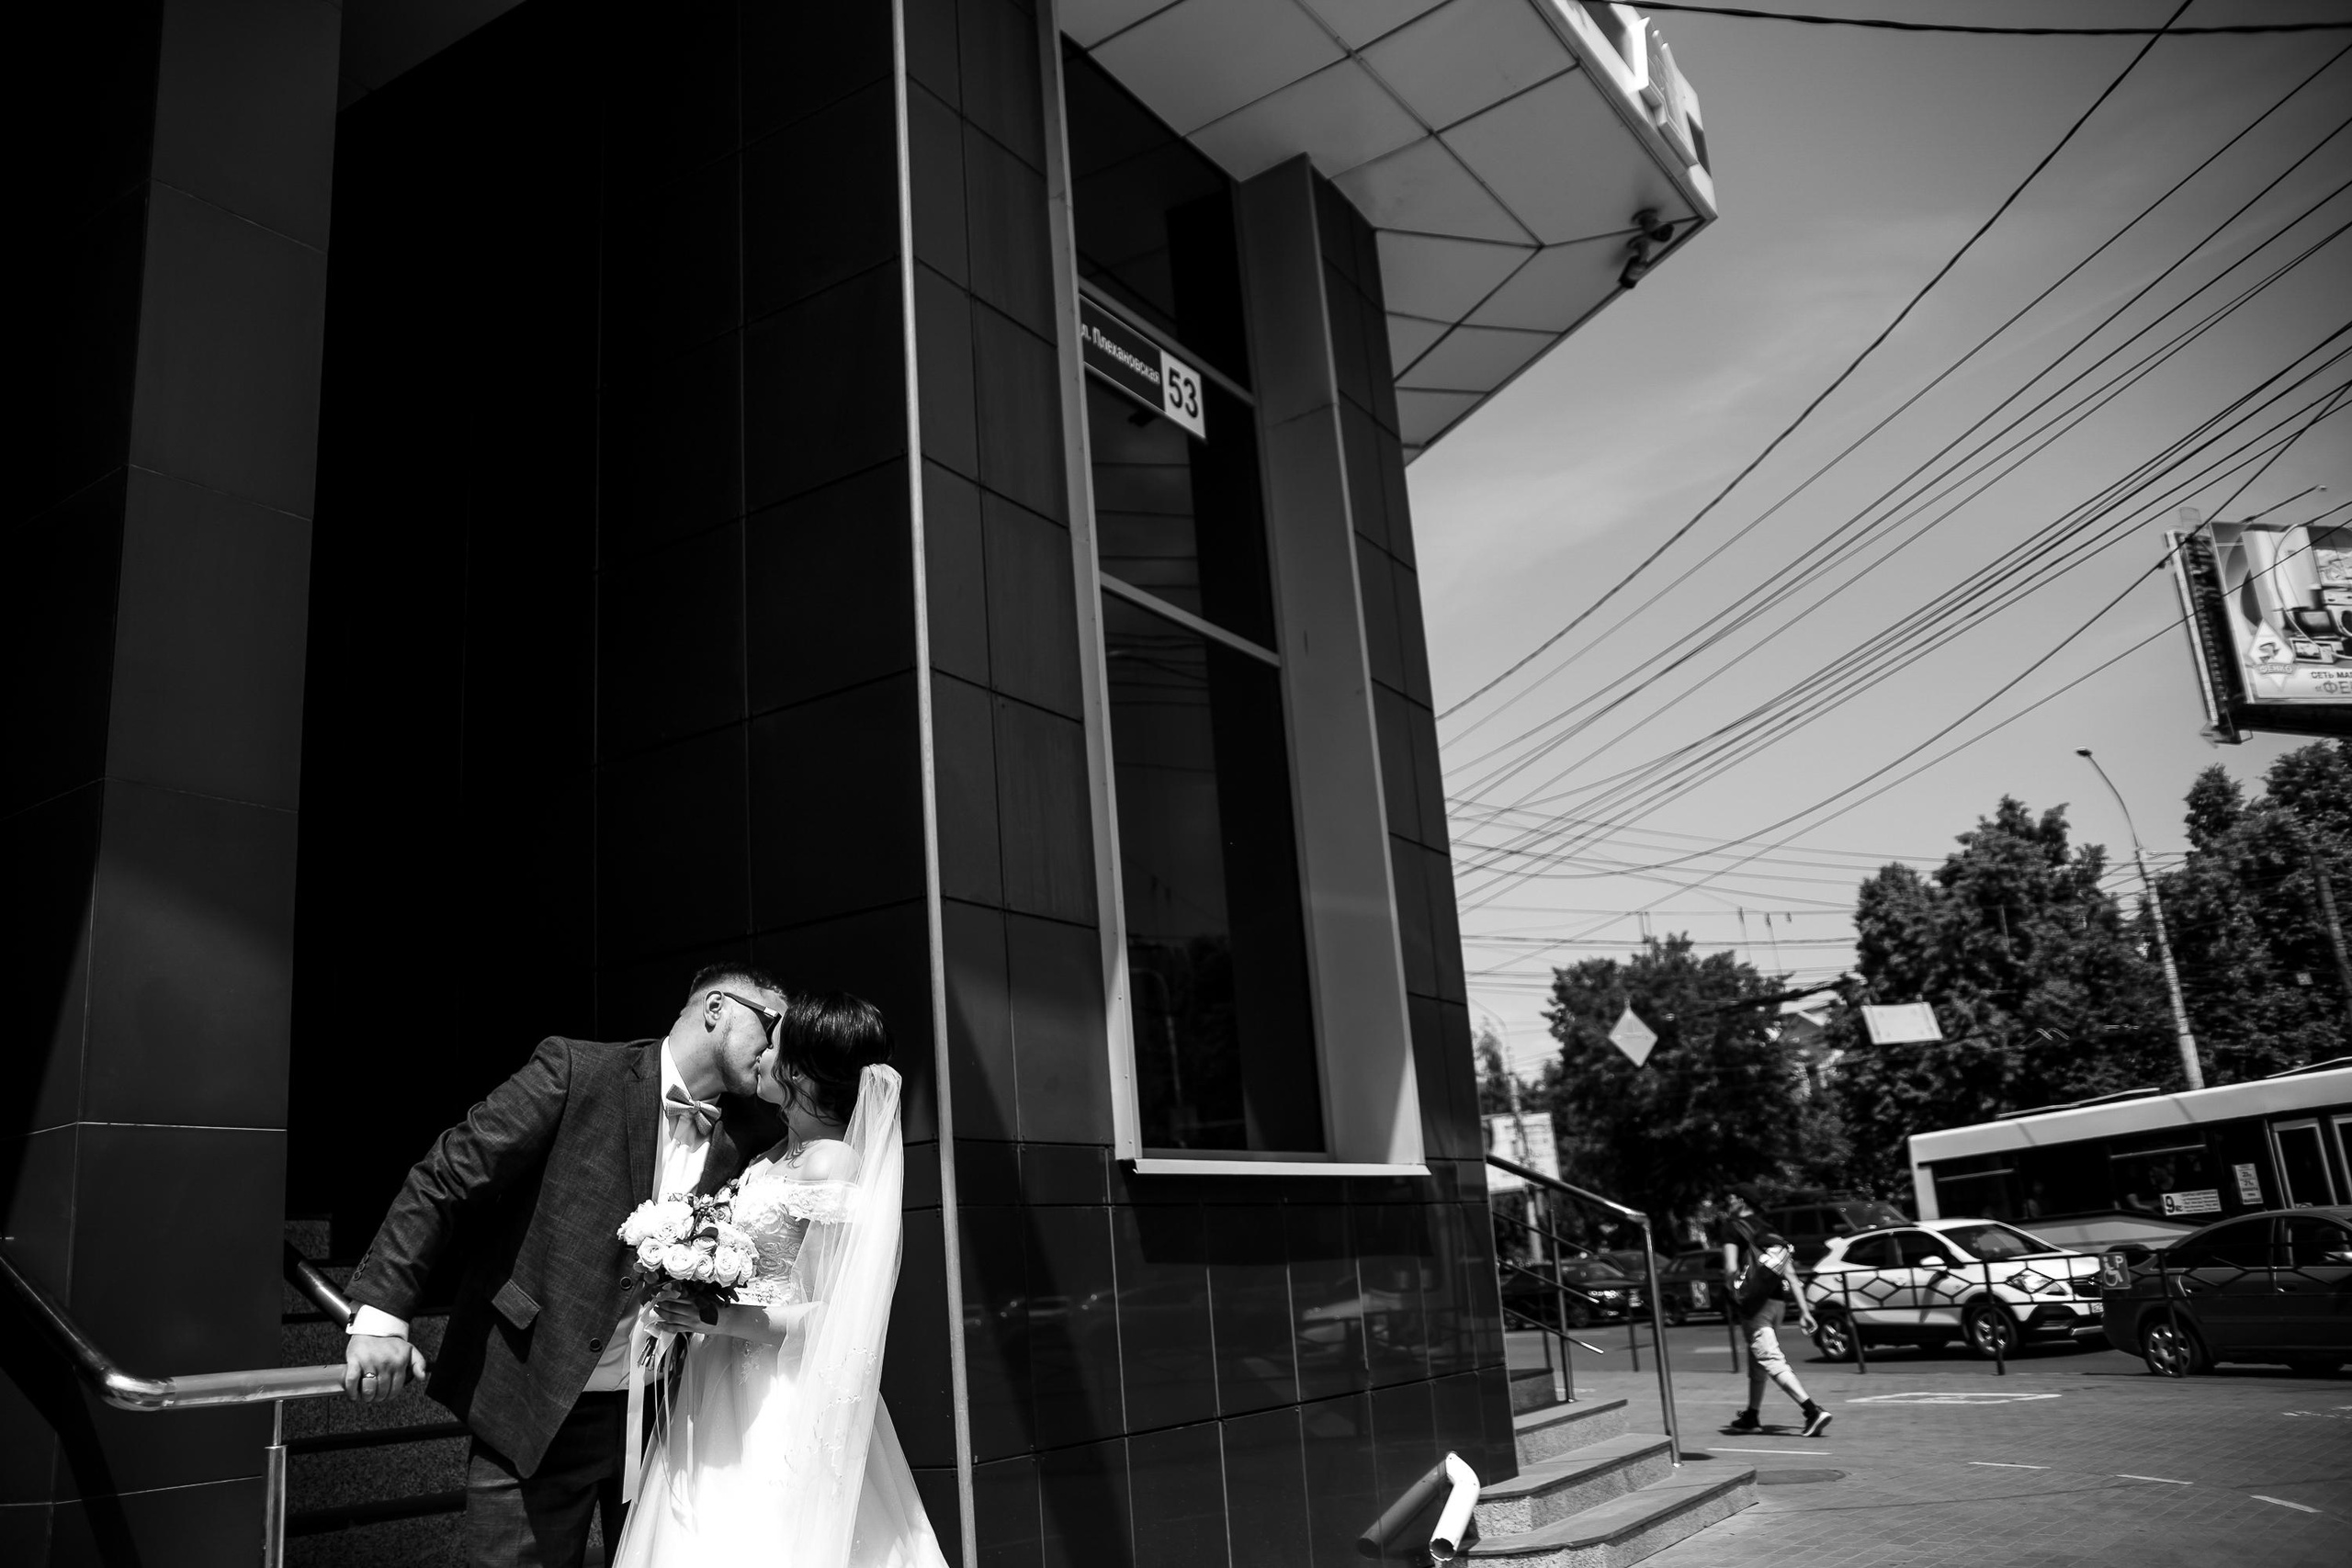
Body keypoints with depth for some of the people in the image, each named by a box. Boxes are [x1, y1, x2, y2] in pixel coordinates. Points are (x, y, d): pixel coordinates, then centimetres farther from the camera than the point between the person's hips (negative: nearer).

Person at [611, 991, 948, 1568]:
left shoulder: (832, 1164, -17)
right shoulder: (780, 1153, 9)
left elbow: (836, 1318, -20)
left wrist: (721, 1319, -21)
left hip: (779, 1413, -8)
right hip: (722, 1398, 8)